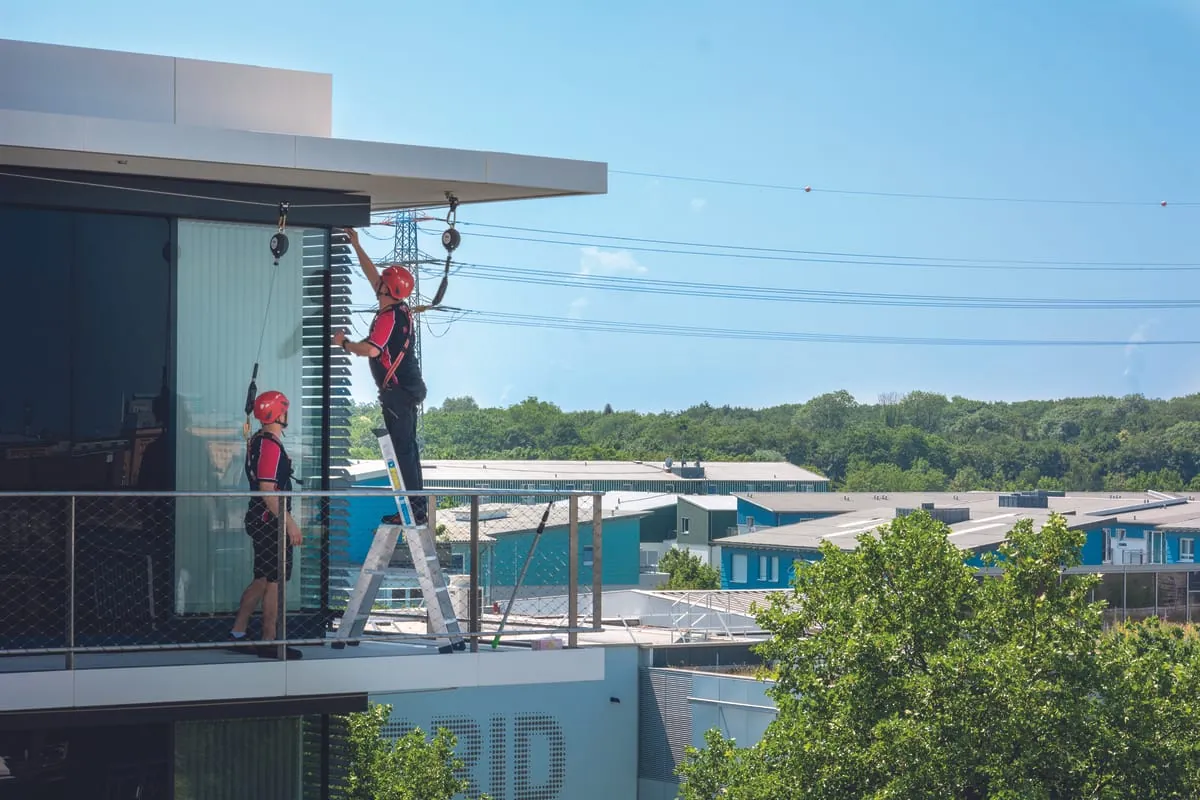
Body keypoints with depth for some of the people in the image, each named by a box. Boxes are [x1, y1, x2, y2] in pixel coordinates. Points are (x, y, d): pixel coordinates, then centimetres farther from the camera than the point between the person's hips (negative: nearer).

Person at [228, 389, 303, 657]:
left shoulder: (257, 441, 14)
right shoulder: (271, 446, -18)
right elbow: (268, 490, -23)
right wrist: (289, 523, -22)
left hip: (260, 520, 10)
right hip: (270, 522, -10)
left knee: (262, 579, 16)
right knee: (275, 582, -3)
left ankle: (237, 632, 19)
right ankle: (269, 642, 2)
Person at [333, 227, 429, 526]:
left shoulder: (388, 317, -17)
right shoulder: (401, 309, 10)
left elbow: (371, 349, -30)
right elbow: (372, 274, 23)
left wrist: (344, 343, -12)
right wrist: (356, 245, 29)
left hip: (397, 390, -10)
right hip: (410, 387, 10)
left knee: (402, 449, -9)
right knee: (408, 447, 13)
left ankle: (413, 510, -11)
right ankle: (418, 507, 17)